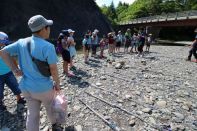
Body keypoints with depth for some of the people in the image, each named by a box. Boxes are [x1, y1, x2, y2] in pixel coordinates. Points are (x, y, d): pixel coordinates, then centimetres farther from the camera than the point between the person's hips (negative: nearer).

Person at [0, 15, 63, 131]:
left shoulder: (22, 42, -3)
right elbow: (53, 69, -20)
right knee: (51, 108, 24)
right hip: (44, 87, -5)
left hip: (26, 87, 5)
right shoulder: (48, 46, -22)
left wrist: (15, 69, 0)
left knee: (32, 114, 20)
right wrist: (57, 83, -5)